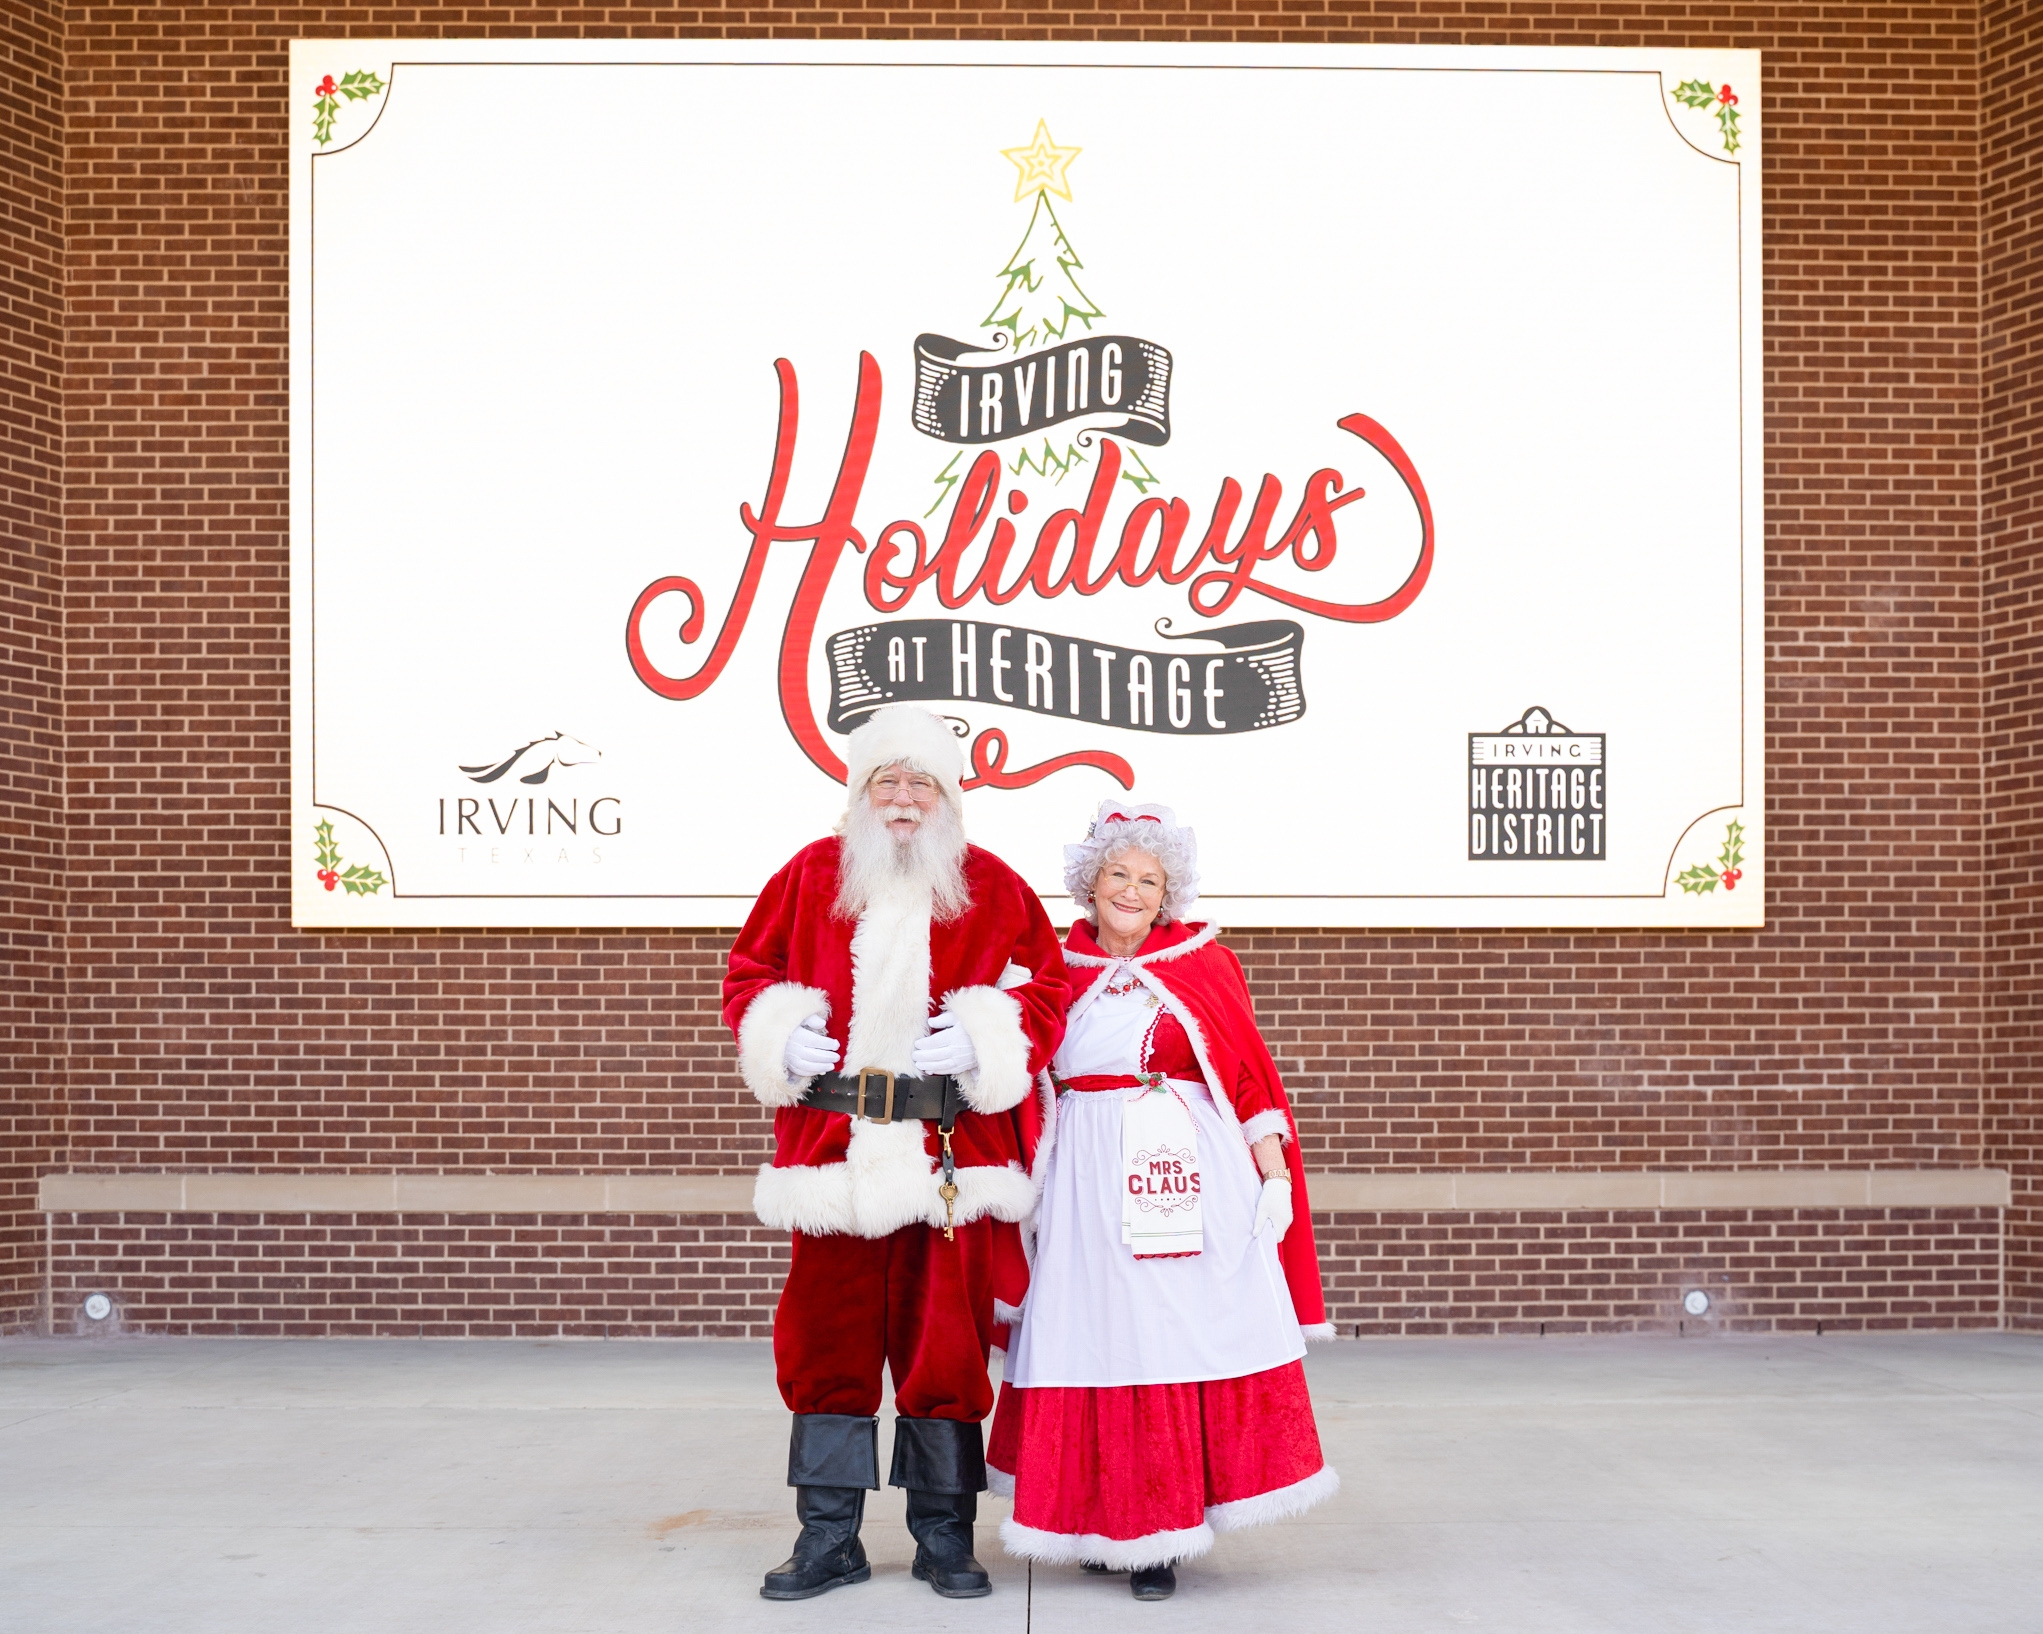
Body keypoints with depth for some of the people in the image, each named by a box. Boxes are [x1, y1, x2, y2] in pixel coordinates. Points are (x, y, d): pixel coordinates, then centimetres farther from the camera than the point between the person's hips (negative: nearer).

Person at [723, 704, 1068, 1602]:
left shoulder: (993, 888, 5)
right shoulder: (810, 877, 8)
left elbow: (1049, 991, 6)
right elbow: (749, 972, 14)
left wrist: (983, 1039, -11)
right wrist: (778, 1035, -5)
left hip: (950, 1157, -1)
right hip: (834, 1151, 1)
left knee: (944, 1341, 4)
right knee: (827, 1338, 5)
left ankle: (944, 1537, 17)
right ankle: (828, 1538, 16)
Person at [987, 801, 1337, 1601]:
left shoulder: (1203, 963, 4)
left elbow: (1249, 1073, 4)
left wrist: (1275, 1173, -1)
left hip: (1193, 1179, -2)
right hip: (1088, 1183, 2)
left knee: (1183, 1341, -2)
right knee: (1098, 1342, 2)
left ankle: (1158, 1535, 6)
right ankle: (1107, 1521, 15)